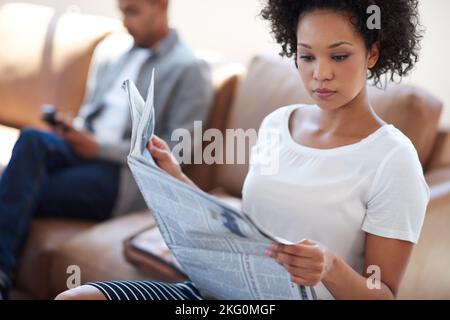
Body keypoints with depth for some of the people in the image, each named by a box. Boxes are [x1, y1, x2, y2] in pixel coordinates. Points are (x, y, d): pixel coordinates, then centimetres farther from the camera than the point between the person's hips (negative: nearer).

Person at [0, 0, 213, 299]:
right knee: (32, 139, -29)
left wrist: (100, 148, -13)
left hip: (125, 176, -5)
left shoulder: (191, 70, -1)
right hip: (83, 150, 6)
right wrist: (72, 129, 0)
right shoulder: (110, 50, 19)